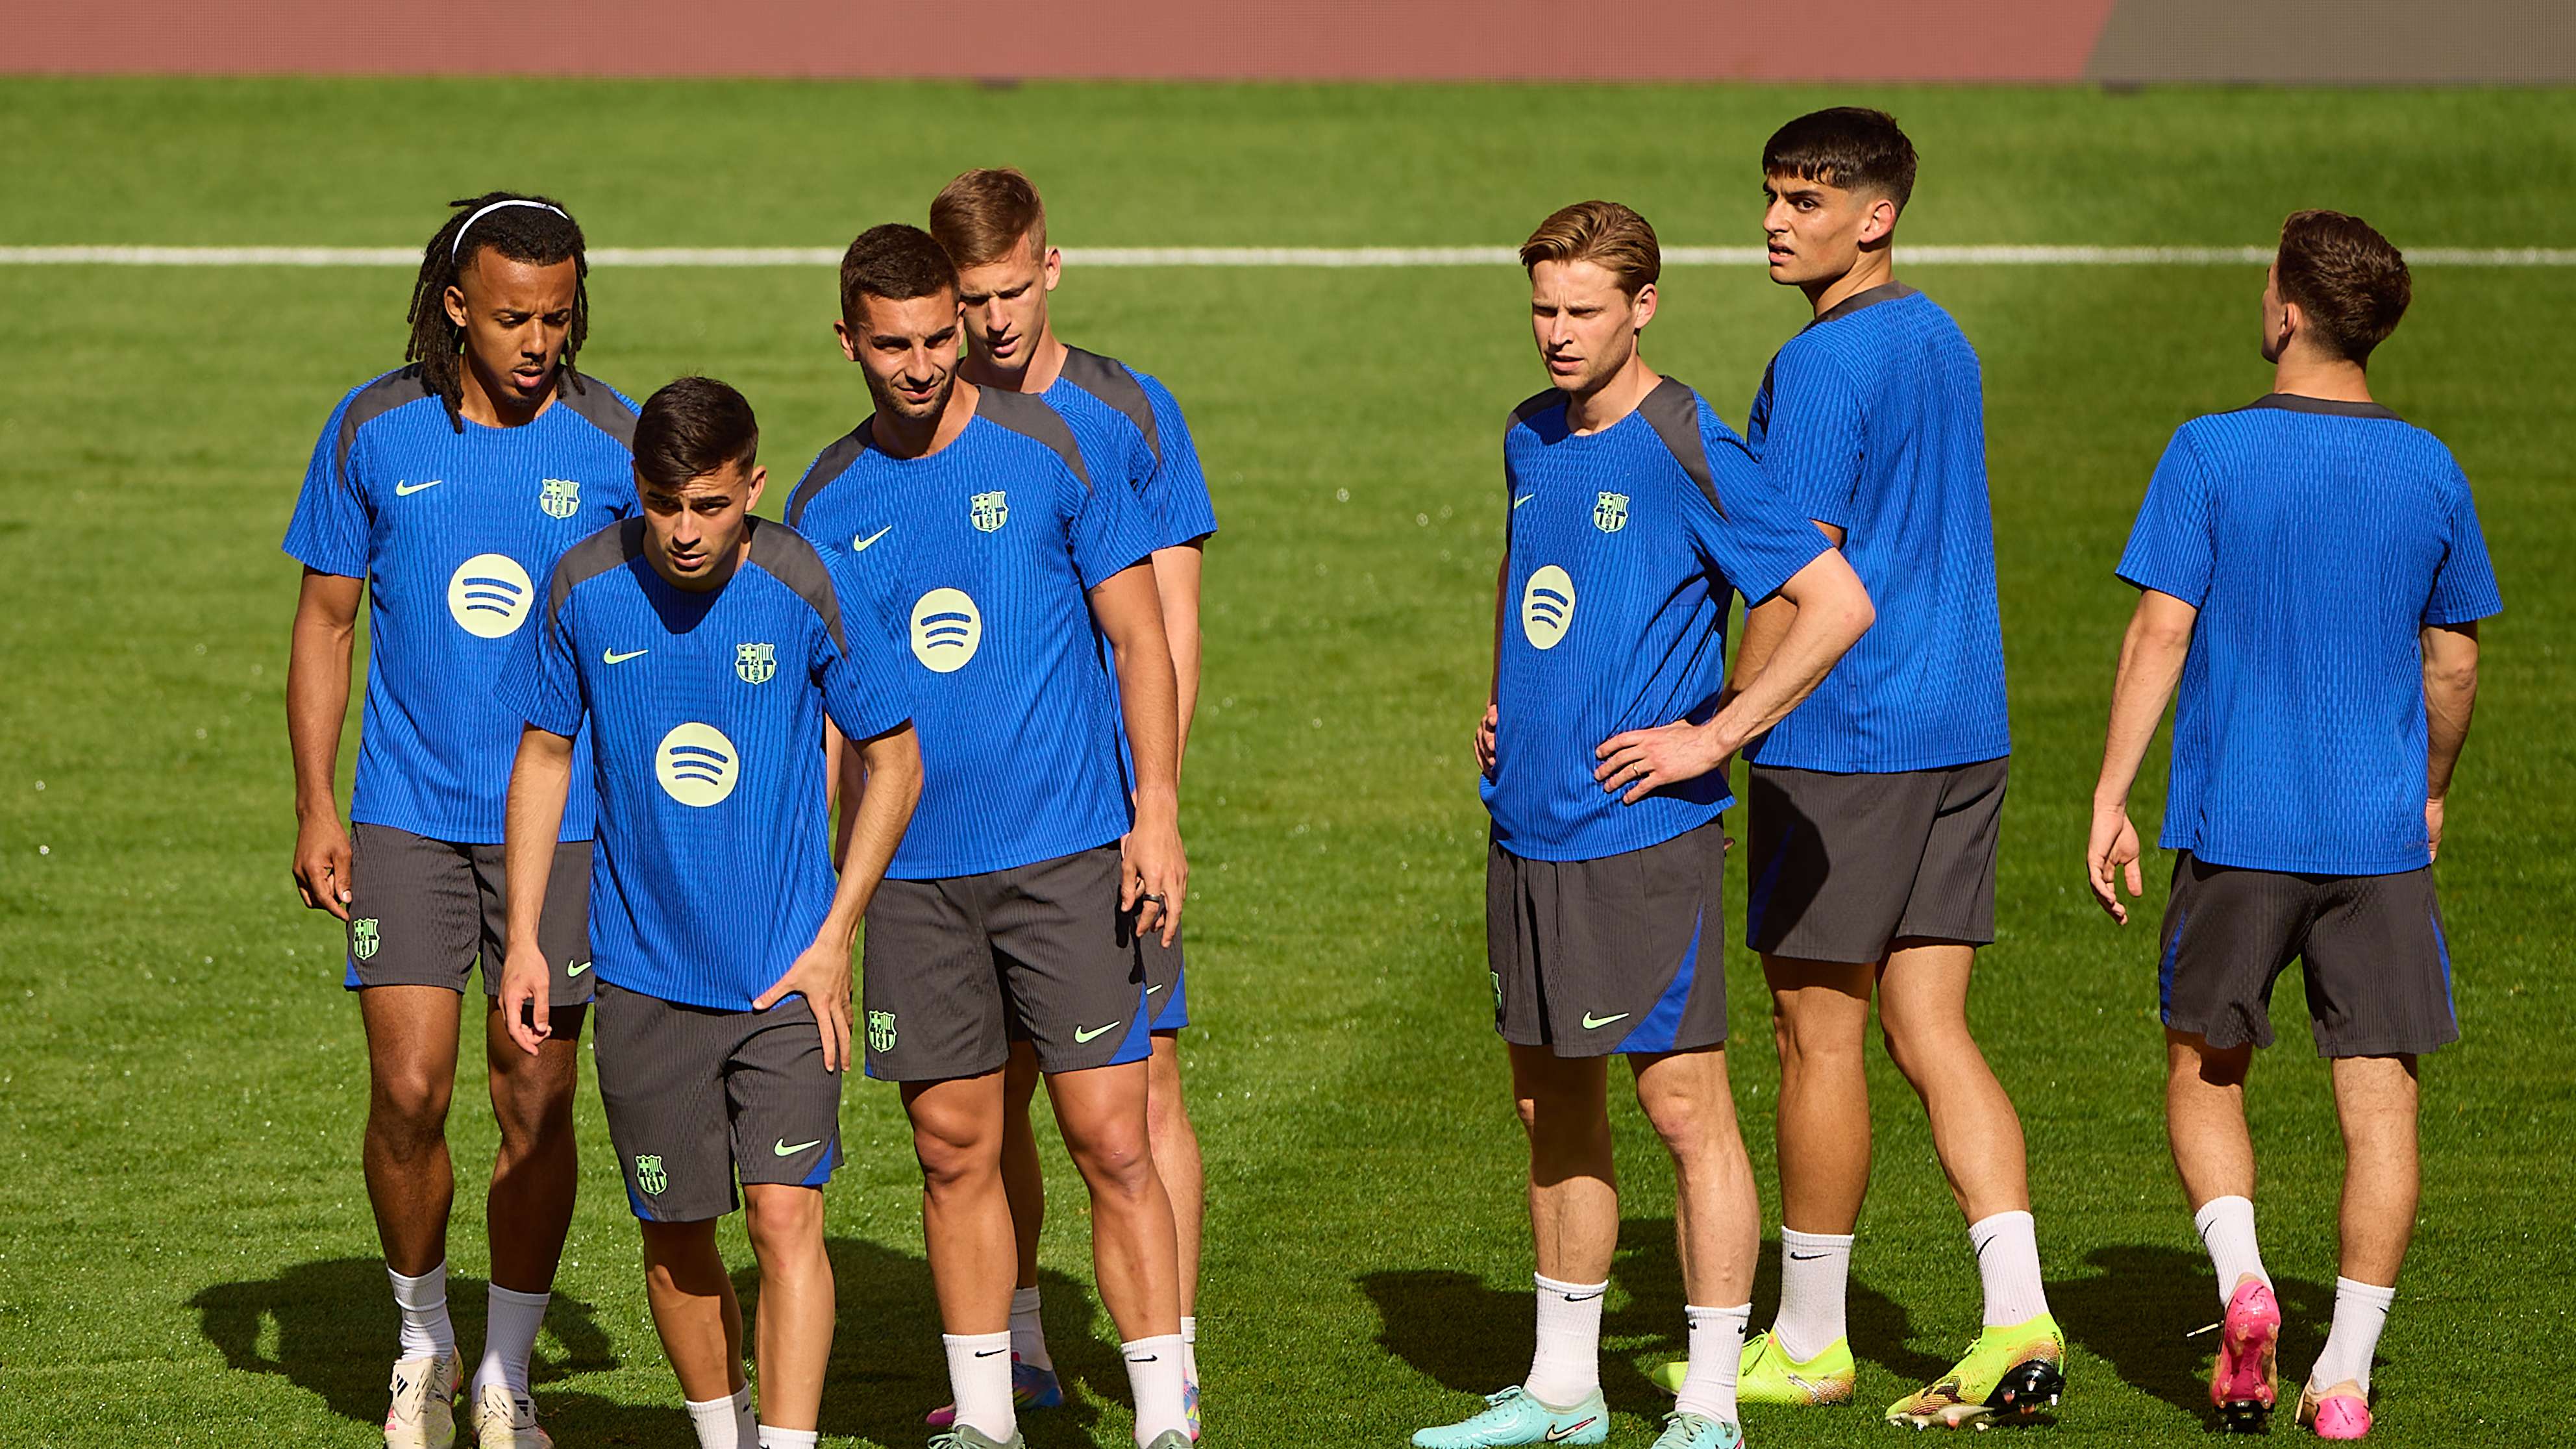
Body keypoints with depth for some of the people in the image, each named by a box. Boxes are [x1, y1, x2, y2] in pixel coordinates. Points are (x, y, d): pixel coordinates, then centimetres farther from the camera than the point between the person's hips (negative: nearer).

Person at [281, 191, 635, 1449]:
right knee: (408, 1088, -7)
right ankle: (423, 1338, 16)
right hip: (407, 814, 0)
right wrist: (316, 807, 1)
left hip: (562, 815, 0)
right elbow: (326, 621, 7)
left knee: (537, 1101, 1)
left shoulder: (613, 443, -3)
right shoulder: (373, 433, -2)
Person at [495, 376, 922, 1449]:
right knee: (675, 1238, 9)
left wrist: (833, 940, -4)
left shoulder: (805, 592, -11)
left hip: (785, 977, -2)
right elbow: (543, 756, 9)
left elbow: (894, 763, 1)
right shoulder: (586, 592, -5)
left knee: (784, 1212, -13)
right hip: (644, 980, 2)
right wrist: (523, 942, 4)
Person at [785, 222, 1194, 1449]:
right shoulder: (826, 502, 6)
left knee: (1112, 1144, -7)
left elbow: (1141, 640, 0)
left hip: (1065, 854, -3)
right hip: (912, 874, 3)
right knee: (953, 1152, 6)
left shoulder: (1049, 452, -2)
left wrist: (1156, 817, -8)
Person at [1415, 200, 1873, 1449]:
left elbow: (1838, 604, -17)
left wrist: (1711, 738, -16)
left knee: (1684, 1107, -4)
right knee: (1551, 1105, 13)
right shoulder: (1533, 438, 11)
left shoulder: (1686, 454, -12)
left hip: (1642, 832, -8)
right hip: (1527, 826, 8)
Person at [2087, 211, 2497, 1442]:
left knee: (2204, 1073, 15)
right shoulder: (2428, 471, 3)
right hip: (2381, 834, 2)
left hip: (2237, 831, -2)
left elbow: (2159, 634, -9)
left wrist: (2110, 800, -3)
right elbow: (2453, 662, 11)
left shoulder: (2210, 455, -7)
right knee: (2378, 1098, 3)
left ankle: (2239, 1274, -8)